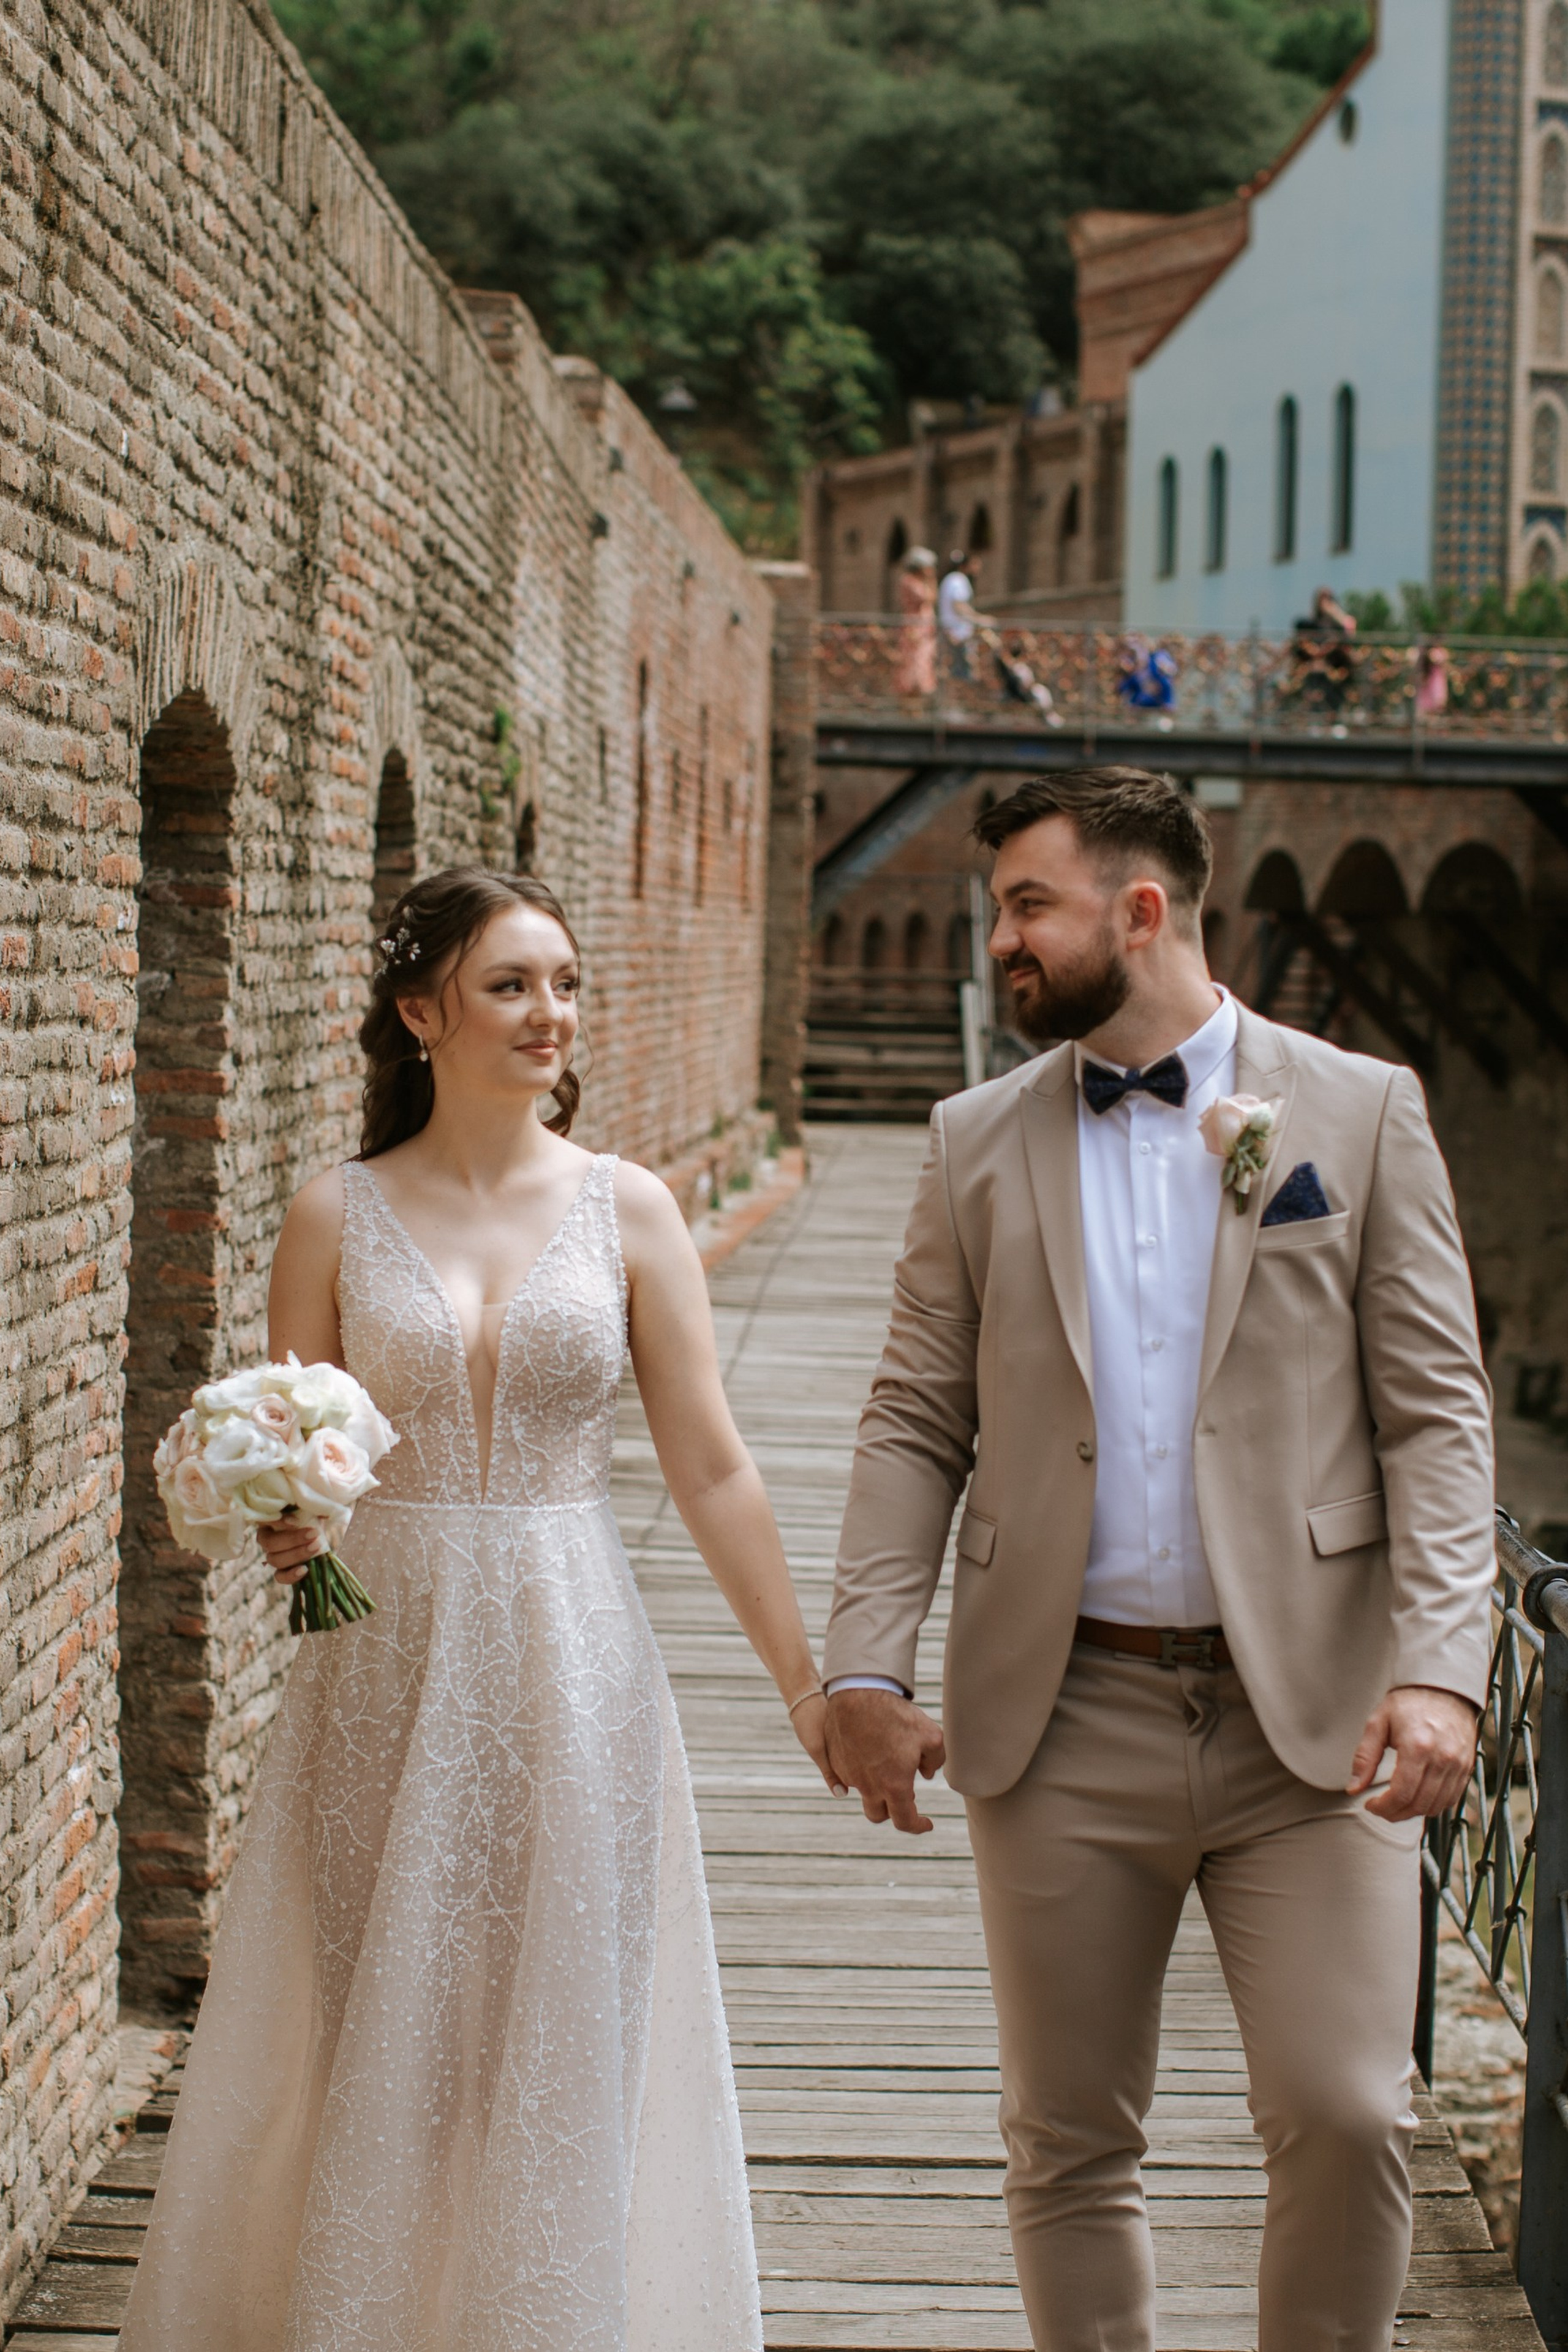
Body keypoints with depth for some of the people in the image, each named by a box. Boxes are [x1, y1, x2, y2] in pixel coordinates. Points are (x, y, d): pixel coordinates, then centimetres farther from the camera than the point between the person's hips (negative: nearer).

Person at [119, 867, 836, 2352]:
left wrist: (807, 1687, 1)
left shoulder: (625, 1210, 2)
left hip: (569, 1676, 0)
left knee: (558, 2056, 4)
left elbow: (711, 1472, 2)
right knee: (371, 2052, 4)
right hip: (384, 1676, 0)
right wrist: (281, 1530, -16)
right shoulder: (336, 1219, 2)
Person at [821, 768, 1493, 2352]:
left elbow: (1435, 1417, -1)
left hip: (1308, 1714, -2)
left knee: (1345, 2115, -7)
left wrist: (1440, 1669, -13)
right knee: (1068, 2146, 7)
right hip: (1064, 1719, 2)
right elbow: (914, 1429, 8)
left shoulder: (1359, 1113, 3)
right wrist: (865, 1670, -3)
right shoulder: (977, 1143, 9)